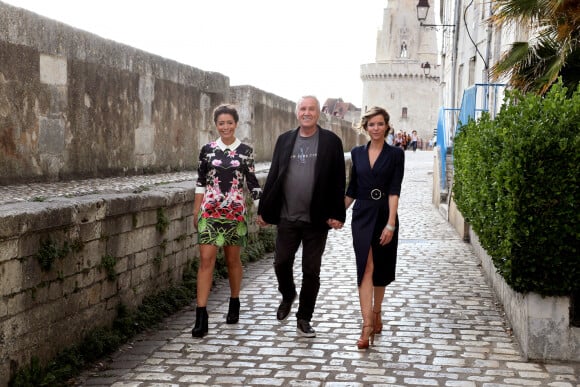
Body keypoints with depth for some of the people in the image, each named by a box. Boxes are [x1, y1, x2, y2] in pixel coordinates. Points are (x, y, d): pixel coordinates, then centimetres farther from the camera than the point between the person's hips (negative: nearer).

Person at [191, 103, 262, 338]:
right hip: (210, 212, 0)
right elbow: (201, 182, 8)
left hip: (235, 212, 0)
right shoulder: (207, 150, 3)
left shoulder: (245, 151, 2)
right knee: (206, 259, -8)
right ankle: (201, 316, -8)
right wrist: (196, 210, 8)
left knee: (233, 259, 11)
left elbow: (251, 182, 5)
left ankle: (234, 305, 30)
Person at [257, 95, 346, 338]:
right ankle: (288, 296, 38)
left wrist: (337, 214, -10)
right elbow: (273, 176, 8)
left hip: (316, 219, -2)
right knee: (281, 263, 8)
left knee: (311, 271, 5)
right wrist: (264, 209, 5)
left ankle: (304, 319, 19)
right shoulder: (284, 140, 7)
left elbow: (339, 181, -3)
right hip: (287, 218, 2)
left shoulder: (331, 142, -1)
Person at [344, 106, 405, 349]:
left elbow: (394, 190, -11)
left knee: (381, 269, 11)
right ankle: (367, 325, -13)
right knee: (366, 268, -9)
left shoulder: (395, 154, -3)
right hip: (362, 216, 1)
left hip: (385, 215, -1)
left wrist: (391, 223, -19)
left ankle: (376, 315, 31)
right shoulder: (357, 153, 7)